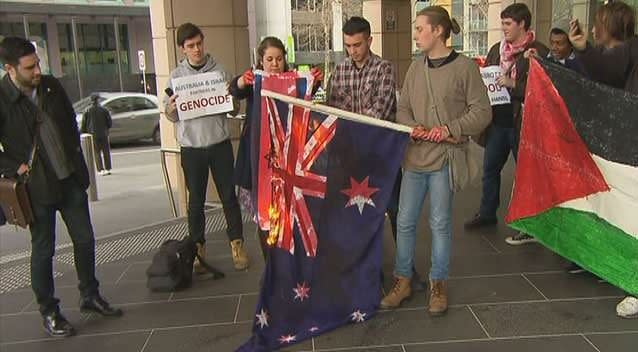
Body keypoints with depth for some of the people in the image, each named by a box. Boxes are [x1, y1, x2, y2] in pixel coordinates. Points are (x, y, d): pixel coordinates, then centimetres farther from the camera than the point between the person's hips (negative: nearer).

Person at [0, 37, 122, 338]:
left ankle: (90, 296, 32)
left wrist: (74, 153, 9)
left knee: (85, 239, 13)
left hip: (70, 179, 5)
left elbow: (71, 121, 16)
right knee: (43, 250, 8)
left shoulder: (51, 86, 1)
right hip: (37, 187, -5)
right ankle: (49, 313, 24)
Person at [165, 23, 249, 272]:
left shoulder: (219, 71, 3)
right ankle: (198, 248, 20)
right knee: (196, 200, 8)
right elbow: (172, 118, 5)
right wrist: (170, 109, -17)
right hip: (191, 147, 0)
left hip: (219, 143, 0)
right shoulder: (176, 76, 4)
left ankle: (237, 244, 17)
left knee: (229, 196, 6)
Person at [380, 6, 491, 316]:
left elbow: (482, 112, -6)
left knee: (440, 223, 6)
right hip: (414, 155, 5)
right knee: (405, 221, 8)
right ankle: (403, 280, 24)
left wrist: (449, 129, -16)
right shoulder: (415, 68, 8)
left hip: (445, 157, -4)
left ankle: (438, 284, 23)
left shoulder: (464, 67, -6)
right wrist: (412, 127, -8)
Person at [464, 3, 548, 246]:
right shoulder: (496, 50, 10)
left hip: (521, 122, -6)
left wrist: (513, 84, -23)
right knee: (489, 169, 16)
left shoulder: (539, 52, -10)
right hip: (498, 119, 7)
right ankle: (487, 214, 33)